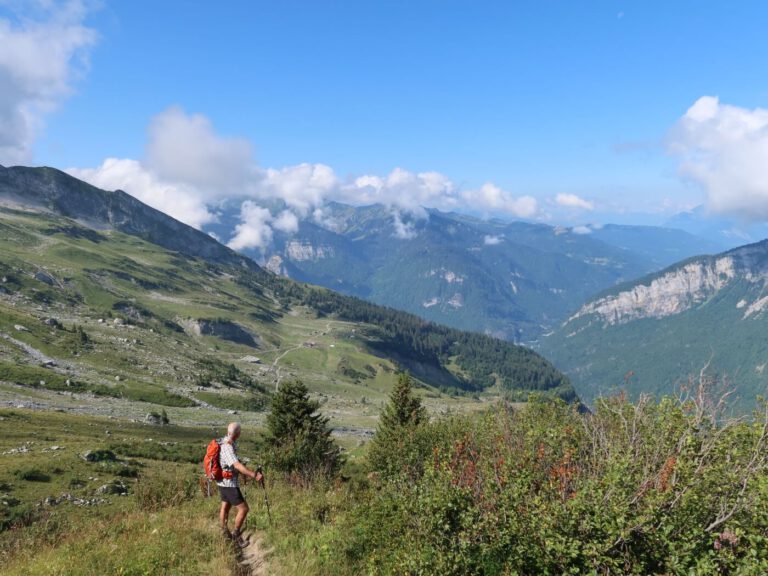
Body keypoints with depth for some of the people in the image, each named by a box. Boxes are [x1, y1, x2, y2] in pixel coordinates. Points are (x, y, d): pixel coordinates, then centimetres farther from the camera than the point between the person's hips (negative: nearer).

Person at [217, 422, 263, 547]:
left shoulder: (225, 441, 1)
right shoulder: (227, 448, -29)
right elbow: (237, 465, -41)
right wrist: (254, 475, -47)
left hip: (223, 482, 10)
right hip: (229, 483, -10)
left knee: (225, 506, 25)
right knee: (243, 508, -5)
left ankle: (224, 532, 41)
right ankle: (236, 535, 7)